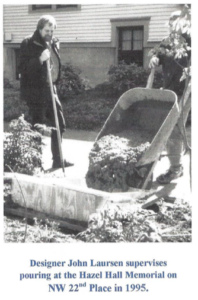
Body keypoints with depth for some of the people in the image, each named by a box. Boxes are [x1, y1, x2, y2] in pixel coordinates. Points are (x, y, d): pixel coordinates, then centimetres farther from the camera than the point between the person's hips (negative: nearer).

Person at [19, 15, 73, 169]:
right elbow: (23, 68, -16)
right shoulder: (28, 44, -9)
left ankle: (58, 159, 23)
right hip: (35, 92, -8)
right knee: (37, 127, -4)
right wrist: (40, 60, -28)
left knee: (60, 124, 11)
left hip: (50, 90, 8)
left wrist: (55, 85, 16)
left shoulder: (53, 43, 12)